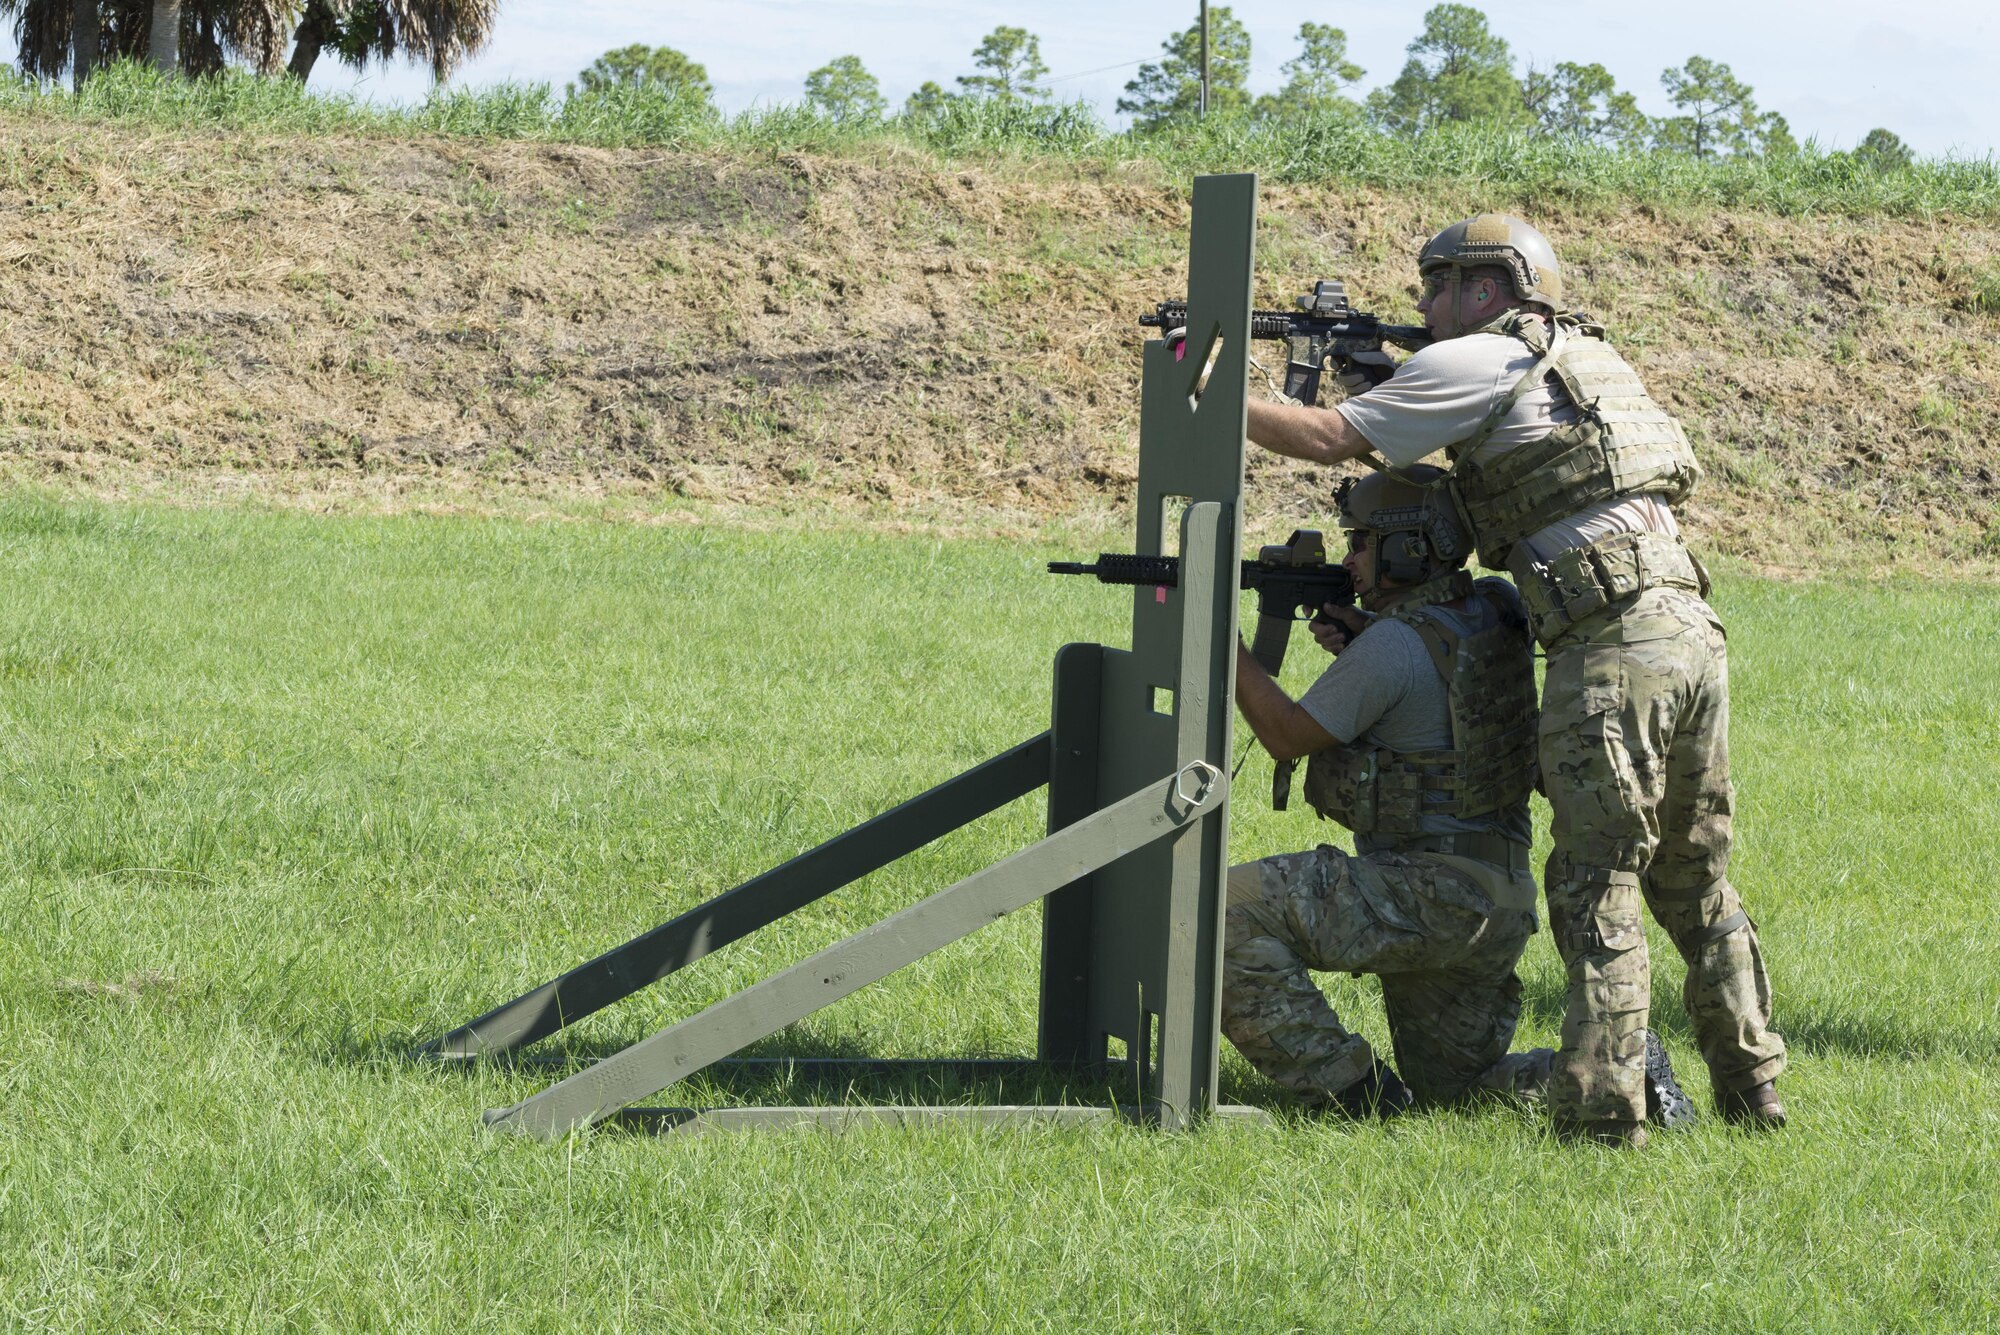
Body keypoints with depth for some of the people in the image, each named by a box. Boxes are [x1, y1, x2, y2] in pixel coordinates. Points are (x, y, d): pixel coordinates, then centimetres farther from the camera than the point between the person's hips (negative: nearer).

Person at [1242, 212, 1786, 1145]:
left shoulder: (1476, 363, 1)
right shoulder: (1586, 357, 25)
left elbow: (1328, 439, 1)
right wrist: (1379, 383, 24)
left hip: (1612, 647, -8)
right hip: (1691, 632, 8)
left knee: (1597, 884, -6)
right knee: (1696, 882, 14)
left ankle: (1603, 1108, -10)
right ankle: (1753, 1090, 15)